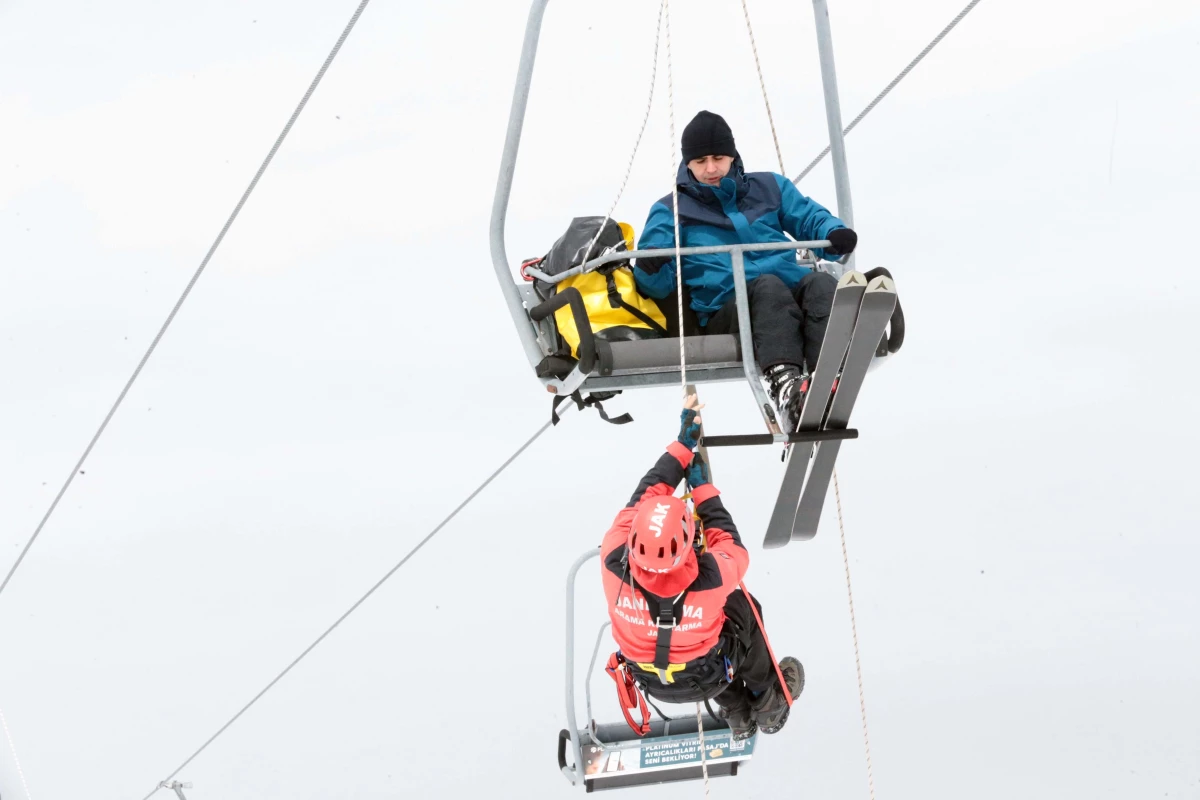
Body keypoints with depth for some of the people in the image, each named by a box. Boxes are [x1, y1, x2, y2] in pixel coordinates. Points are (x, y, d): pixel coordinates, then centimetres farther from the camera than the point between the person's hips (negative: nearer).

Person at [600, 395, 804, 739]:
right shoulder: (710, 577, -40)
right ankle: (768, 703, 46)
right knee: (743, 608, 25)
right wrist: (702, 486, -8)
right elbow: (734, 549, -15)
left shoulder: (614, 564, -36)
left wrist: (683, 444, -12)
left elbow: (641, 499, -19)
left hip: (650, 680, 3)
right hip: (705, 679, -3)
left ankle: (736, 712, 53)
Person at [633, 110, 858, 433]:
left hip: (791, 287, 3)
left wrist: (834, 235, -6)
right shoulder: (671, 210, 17)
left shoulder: (769, 187, 26)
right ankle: (785, 383, -61)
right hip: (726, 306, -3)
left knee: (821, 283, -31)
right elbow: (657, 285, 6)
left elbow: (811, 219, 19)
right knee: (768, 286, -37)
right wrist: (650, 269, -19)